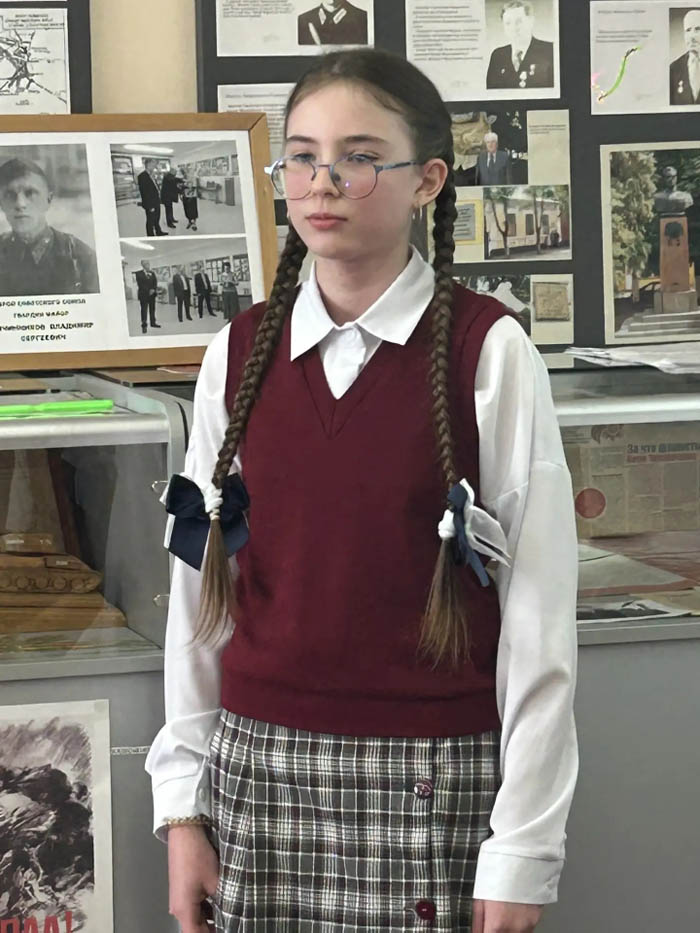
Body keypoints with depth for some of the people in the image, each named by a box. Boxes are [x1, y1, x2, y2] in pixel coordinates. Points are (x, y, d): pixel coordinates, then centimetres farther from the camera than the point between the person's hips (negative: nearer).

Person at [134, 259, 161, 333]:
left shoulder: (152, 273, 13)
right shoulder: (139, 274, -3)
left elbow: (155, 282, 7)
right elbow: (140, 284, -10)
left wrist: (153, 290, -12)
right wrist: (148, 291, -16)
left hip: (152, 294, 5)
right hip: (143, 294, -5)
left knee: (152, 309, 8)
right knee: (144, 310, -6)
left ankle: (153, 323, 17)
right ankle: (144, 325, -8)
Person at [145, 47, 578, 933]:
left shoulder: (488, 352, -6)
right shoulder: (238, 354, 5)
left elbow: (539, 613, -7)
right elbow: (200, 592, 9)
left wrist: (522, 854, -9)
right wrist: (183, 805, 6)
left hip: (432, 784, -3)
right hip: (259, 764, 3)